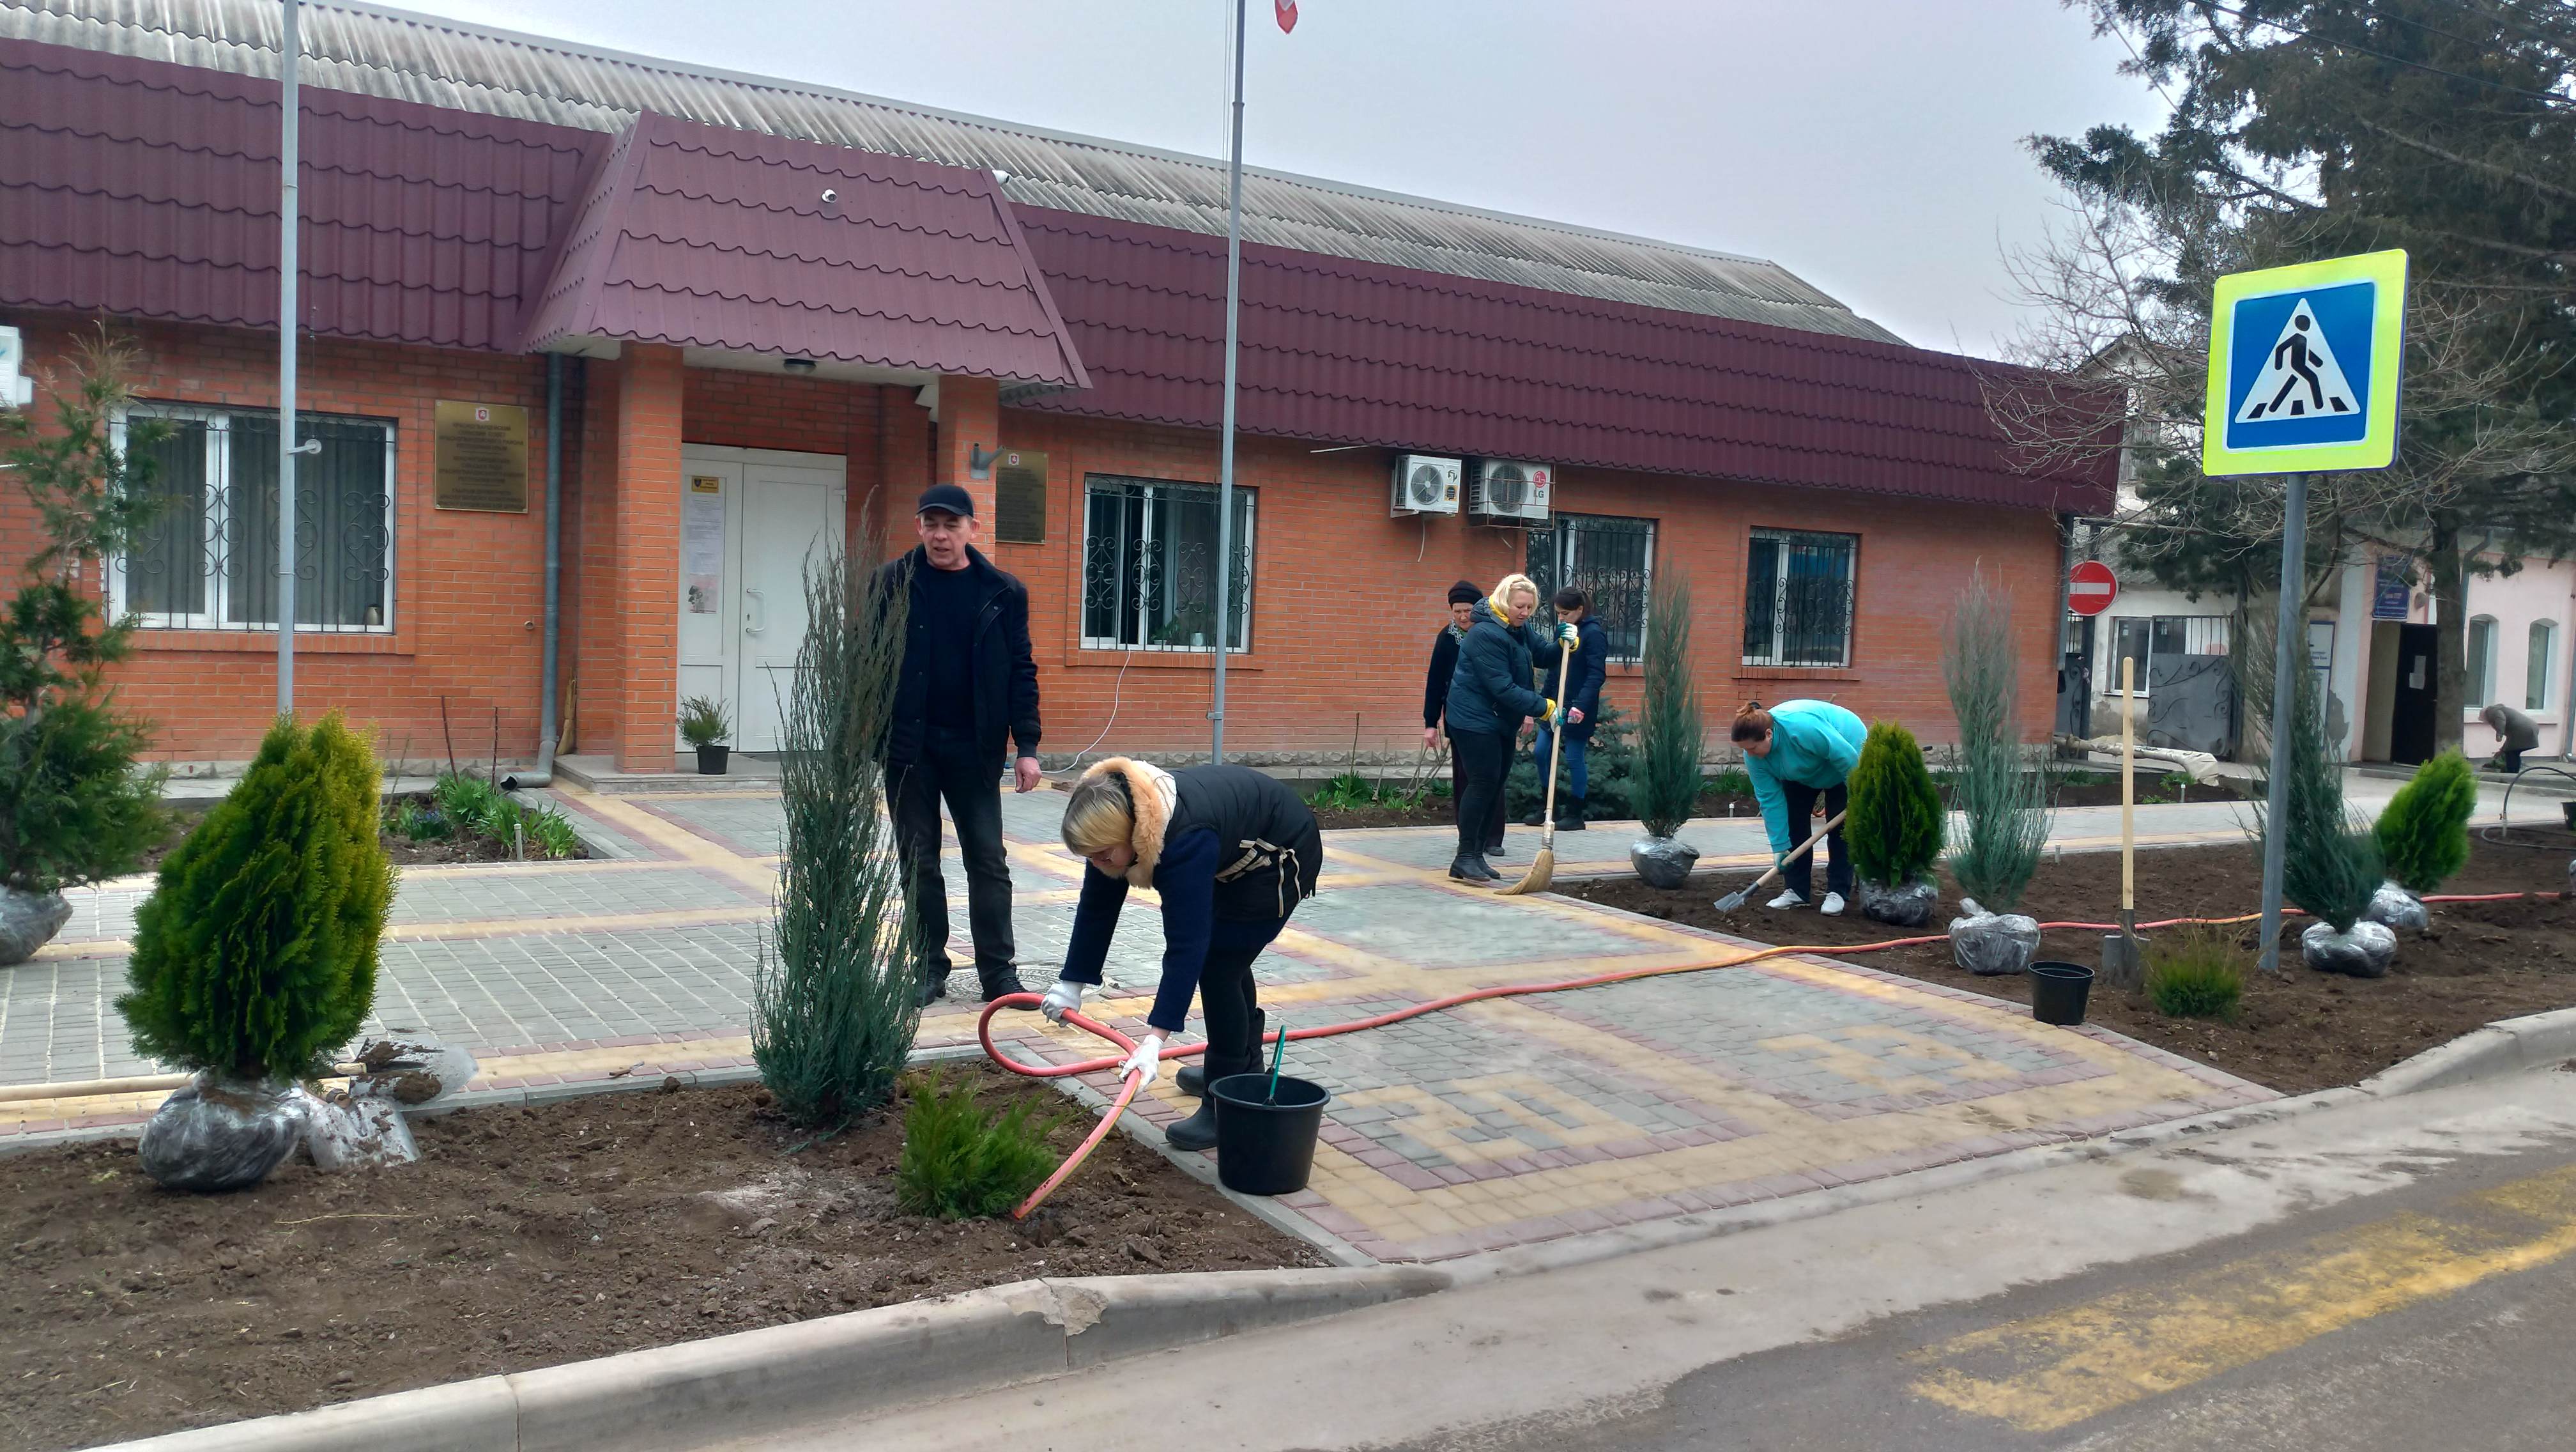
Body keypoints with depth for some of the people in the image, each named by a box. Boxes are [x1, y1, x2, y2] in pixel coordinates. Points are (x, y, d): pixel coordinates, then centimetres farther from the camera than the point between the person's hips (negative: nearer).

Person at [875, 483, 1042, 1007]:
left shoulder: (1003, 592, -1)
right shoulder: (892, 584, -1)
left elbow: (1020, 673, 1)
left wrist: (1026, 747, -3)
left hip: (974, 746, 0)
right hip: (908, 744, 0)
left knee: (988, 860, 3)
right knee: (918, 861, 8)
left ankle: (999, 972, 10)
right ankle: (930, 970, 18)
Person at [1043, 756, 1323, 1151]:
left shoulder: (1184, 839, -40)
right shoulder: (1114, 818, -17)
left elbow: (1186, 944, -41)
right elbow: (1096, 910, -7)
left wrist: (1155, 1038, -43)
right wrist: (1070, 985, -5)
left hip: (1282, 855, -9)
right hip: (1237, 856, 9)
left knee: (1217, 965, -13)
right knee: (1223, 956, 19)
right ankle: (1244, 1067, 39)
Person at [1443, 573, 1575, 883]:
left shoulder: (1519, 628, 9)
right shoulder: (1486, 634, -22)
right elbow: (1502, 688, -25)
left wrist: (1564, 641, -12)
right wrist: (1544, 708, -24)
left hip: (1502, 721, 10)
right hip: (1475, 720, -10)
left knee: (1496, 783, 9)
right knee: (1483, 783, -13)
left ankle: (1476, 855, 15)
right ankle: (1465, 858, -9)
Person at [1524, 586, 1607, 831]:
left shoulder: (1594, 634, -13)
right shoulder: (1564, 631, 10)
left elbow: (1597, 675, -20)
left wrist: (1581, 705, -29)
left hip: (1578, 708, -8)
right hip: (1555, 704, 8)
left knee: (1574, 758, 0)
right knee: (1541, 751, 8)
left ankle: (1575, 814, 11)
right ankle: (1546, 805, 23)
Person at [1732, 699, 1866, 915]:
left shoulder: (1805, 729, -43)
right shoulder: (1753, 755, -23)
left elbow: (1847, 757, -32)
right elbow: (1771, 799, -18)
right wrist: (1780, 846, -19)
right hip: (1804, 771, 5)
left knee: (1839, 824, -8)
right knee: (1793, 819, -2)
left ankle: (1838, 892, -1)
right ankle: (1797, 890, 4)